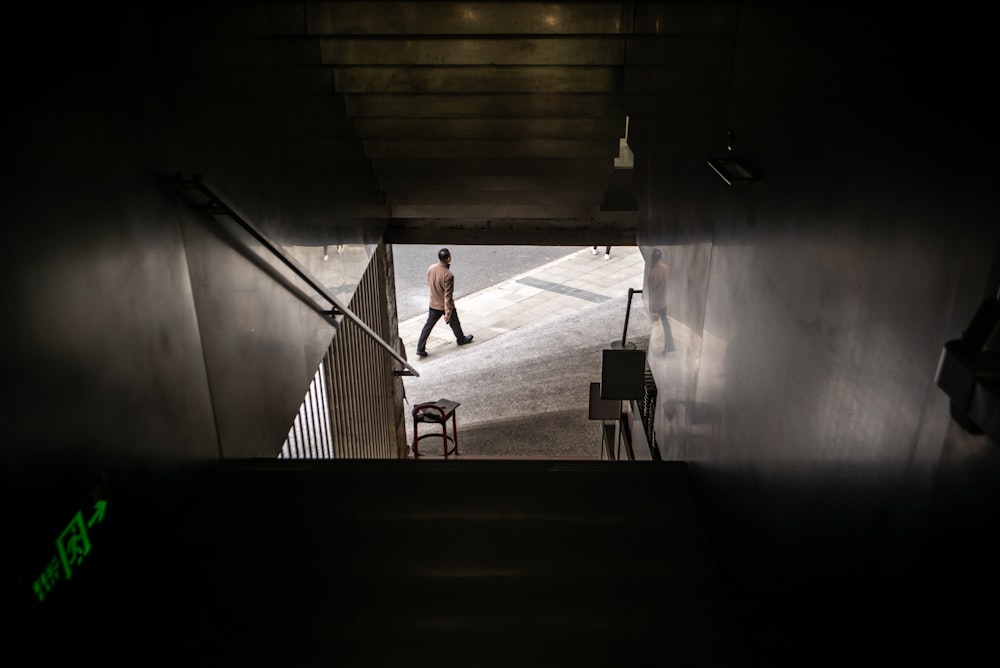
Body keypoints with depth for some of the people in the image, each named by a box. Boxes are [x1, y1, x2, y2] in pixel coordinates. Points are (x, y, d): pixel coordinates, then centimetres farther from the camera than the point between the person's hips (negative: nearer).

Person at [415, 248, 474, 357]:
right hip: (446, 305, -5)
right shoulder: (448, 275, -30)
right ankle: (461, 339, 45)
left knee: (428, 325, 12)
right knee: (455, 323, 21)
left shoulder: (430, 268, -11)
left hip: (433, 304, 5)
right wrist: (447, 312, -20)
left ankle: (420, 348, 10)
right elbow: (448, 295, -25)